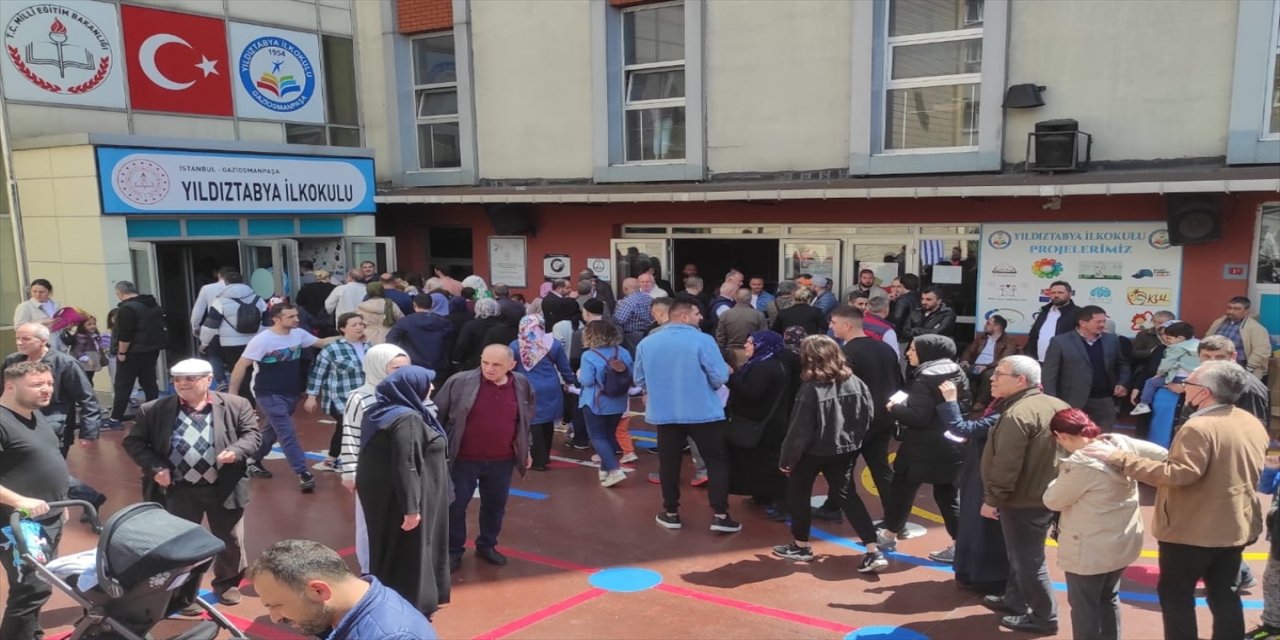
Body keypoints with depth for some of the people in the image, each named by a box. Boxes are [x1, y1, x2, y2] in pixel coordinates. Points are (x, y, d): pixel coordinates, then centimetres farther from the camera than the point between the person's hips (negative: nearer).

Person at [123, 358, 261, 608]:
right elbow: (134, 442, 3)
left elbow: (252, 434, -3)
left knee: (230, 541, 14)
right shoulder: (153, 410, -1)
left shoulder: (236, 405, -3)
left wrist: (236, 451, -23)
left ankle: (227, 583, 38)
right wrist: (155, 467, -10)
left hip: (224, 488, 0)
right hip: (178, 491, 0)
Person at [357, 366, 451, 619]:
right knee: (407, 553, 3)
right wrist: (411, 507, -25)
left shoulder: (379, 412, 7)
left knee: (388, 549, 20)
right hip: (397, 497, -10)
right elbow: (405, 466, -27)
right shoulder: (407, 419, -23)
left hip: (379, 492, 10)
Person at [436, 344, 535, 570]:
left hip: (502, 461, 3)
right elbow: (437, 415, -6)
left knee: (495, 505, 15)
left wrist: (525, 450, 15)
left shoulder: (522, 386, -4)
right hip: (463, 459, -3)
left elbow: (527, 421, 11)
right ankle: (453, 550, 24)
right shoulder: (459, 382, -14)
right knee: (455, 505, 6)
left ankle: (487, 546, 35)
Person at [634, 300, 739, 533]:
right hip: (703, 412, -3)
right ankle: (720, 515, 5)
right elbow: (720, 378, -12)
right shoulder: (702, 340, -12)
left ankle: (671, 513, 22)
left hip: (664, 413, 3)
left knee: (669, 463, 14)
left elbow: (640, 380, 11)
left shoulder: (646, 343, 2)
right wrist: (727, 370, 10)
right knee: (716, 461, 7)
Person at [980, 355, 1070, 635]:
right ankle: (1015, 601, 37)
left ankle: (1044, 616, 17)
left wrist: (992, 498, -15)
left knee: (1028, 559, 5)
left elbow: (1006, 465, -26)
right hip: (1049, 494, 10)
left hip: (1023, 500, -10)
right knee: (1020, 554, 23)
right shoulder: (1056, 405, 5)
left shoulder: (1017, 415, -26)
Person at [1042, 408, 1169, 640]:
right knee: (1109, 599, 25)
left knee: (1084, 606, 9)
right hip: (1123, 542, 8)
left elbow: (1052, 500, -15)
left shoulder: (1080, 464, -28)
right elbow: (1162, 455, 7)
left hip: (1090, 550, -8)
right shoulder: (1121, 442, -7)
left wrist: (1062, 478, 1)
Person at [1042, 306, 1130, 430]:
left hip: (1105, 401, 4)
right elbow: (1049, 374, -7)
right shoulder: (1060, 342, -7)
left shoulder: (1112, 340, 8)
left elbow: (1122, 364, 23)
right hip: (1073, 403, -4)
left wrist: (1122, 383, 4)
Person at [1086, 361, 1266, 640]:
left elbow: (1178, 474, -32)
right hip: (1236, 526, 8)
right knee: (1225, 596, 17)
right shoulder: (1253, 424, 4)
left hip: (1192, 530, -8)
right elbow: (1245, 474, 15)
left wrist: (1121, 459, -31)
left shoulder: (1199, 428, -25)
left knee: (1175, 595, 8)